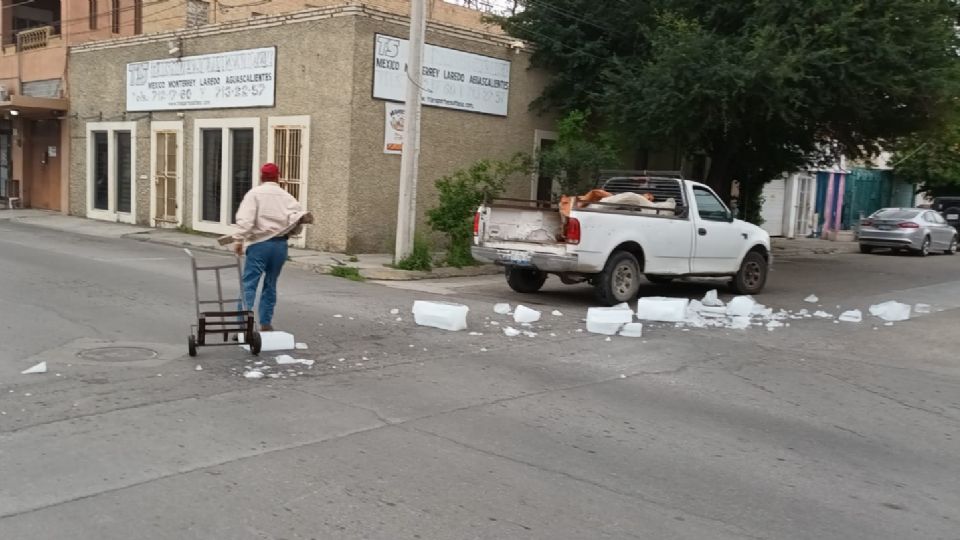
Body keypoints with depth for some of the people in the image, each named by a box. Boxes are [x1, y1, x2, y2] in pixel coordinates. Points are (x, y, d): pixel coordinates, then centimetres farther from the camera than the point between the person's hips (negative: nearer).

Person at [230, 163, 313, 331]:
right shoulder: (286, 196, 8)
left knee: (249, 284, -4)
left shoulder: (254, 193, -2)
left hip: (259, 244, -4)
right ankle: (266, 323, 19)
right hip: (280, 245, 4)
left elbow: (245, 219, -15)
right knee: (270, 285, 16)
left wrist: (238, 239, -16)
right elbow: (300, 219, 3)